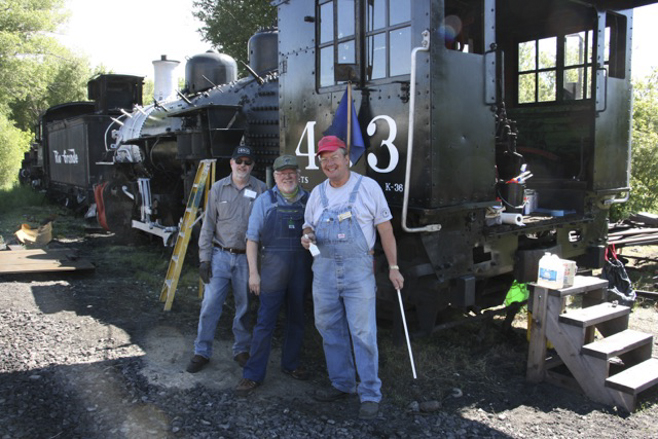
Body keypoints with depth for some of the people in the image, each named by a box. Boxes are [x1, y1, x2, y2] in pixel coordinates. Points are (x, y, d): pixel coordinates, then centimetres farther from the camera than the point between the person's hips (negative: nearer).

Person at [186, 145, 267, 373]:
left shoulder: (261, 190, 0)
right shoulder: (218, 189, 4)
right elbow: (208, 225, 6)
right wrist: (204, 258, 1)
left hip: (247, 258, 0)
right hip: (220, 255, 1)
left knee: (244, 307, 10)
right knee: (210, 305, -1)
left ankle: (242, 349, 26)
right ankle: (202, 352, 13)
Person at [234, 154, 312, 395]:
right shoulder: (264, 201, 0)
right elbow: (252, 239, 0)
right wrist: (253, 272, -6)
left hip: (301, 271, 3)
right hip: (273, 269, -3)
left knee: (296, 319, 15)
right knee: (265, 323, -1)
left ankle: (290, 364, 32)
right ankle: (253, 374, 8)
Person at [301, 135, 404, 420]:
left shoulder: (368, 187, -1)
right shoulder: (317, 193, 12)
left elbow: (385, 229, 0)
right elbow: (308, 226, 21)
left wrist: (393, 267, -3)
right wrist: (306, 238, -4)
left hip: (358, 270, -5)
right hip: (324, 269, 5)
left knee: (363, 333, -4)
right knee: (330, 330, 12)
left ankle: (370, 394, 9)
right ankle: (342, 384, 29)